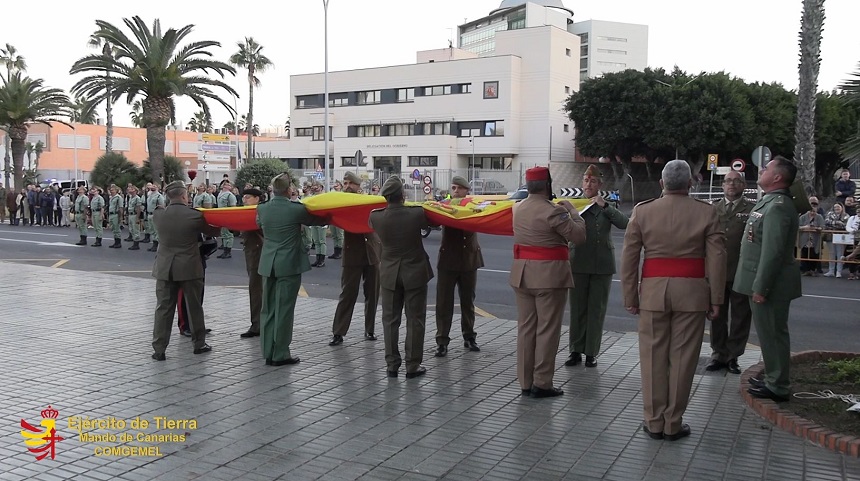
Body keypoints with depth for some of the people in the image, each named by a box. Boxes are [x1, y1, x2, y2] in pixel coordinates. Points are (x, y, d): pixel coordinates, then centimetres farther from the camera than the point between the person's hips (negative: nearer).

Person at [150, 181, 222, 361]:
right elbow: (212, 231, 4)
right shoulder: (194, 216, -12)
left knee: (163, 308, 5)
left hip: (165, 268, 2)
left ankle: (159, 349, 5)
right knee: (194, 307, 12)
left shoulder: (158, 215, -5)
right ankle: (199, 343, 23)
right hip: (189, 268, -2)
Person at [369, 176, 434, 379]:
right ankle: (413, 366, 9)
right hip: (415, 272, -2)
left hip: (389, 274, 2)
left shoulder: (376, 216, -11)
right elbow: (428, 223, 4)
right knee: (415, 320, 6)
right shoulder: (417, 213, -16)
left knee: (390, 320, 11)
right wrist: (424, 208, 23)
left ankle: (392, 364, 16)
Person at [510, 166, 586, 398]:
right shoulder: (553, 211, -14)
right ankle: (542, 383, 4)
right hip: (549, 274, -7)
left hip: (522, 273, 7)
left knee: (525, 328, 11)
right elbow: (579, 235, -10)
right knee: (547, 330, 1)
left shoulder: (518, 209, 8)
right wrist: (571, 210, 3)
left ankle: (525, 382, 16)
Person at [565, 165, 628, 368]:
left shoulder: (607, 206, 5)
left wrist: (604, 206, -17)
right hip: (579, 263, 0)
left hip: (602, 264, 0)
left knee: (596, 309, 4)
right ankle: (575, 350, 13)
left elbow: (624, 224, -12)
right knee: (577, 309, 4)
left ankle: (591, 353, 13)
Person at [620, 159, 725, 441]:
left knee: (653, 358, 9)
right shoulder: (706, 213, -1)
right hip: (691, 292, 0)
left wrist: (630, 298, 6)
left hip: (653, 291, 1)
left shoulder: (642, 211, 1)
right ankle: (673, 424, 14)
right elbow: (717, 259, -3)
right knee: (682, 358, 6)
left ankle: (654, 422, 16)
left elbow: (629, 257, 1)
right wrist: (716, 300, 3)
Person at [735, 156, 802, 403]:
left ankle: (777, 387, 11)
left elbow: (773, 251, -24)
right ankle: (773, 378, 31)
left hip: (770, 283, -10)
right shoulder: (770, 202, 12)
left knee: (772, 333, 0)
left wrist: (761, 287, -23)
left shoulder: (778, 206, -20)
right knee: (769, 332, 18)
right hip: (763, 281, 10)